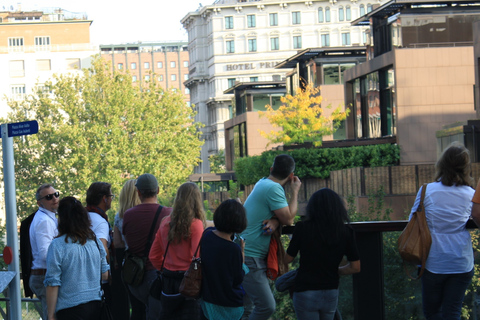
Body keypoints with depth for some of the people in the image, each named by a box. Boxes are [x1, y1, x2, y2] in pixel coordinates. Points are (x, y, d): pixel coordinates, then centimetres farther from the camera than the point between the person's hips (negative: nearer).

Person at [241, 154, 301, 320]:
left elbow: (282, 215, 14)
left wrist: (274, 221, -11)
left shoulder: (262, 183, 14)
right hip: (250, 258, -11)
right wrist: (295, 191, -2)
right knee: (266, 306, -15)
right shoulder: (273, 188, -17)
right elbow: (288, 219, -14)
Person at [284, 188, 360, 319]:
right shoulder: (346, 231, -6)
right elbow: (355, 267, -2)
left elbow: (288, 259, -1)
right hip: (331, 293, 3)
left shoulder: (303, 228, -12)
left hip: (305, 293, -3)